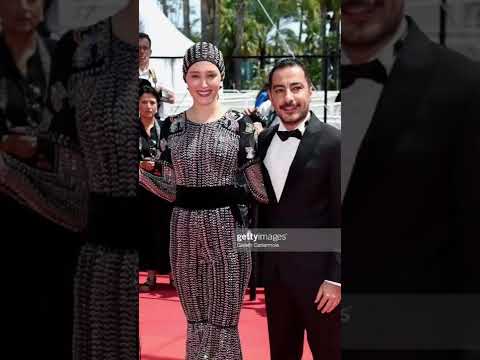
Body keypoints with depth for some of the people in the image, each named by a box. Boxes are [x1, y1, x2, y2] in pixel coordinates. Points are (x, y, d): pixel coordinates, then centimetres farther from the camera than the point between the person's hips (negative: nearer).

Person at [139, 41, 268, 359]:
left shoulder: (240, 124, -2)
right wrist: (138, 172, -6)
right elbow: (172, 189, 7)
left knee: (223, 322, 5)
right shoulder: (172, 127, 5)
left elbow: (260, 188, -1)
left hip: (228, 229, -2)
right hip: (186, 229, 2)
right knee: (196, 321, 13)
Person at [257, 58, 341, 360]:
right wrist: (261, 261, 9)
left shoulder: (333, 142, -11)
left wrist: (336, 277, -14)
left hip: (317, 273, -5)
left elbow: (342, 215, -12)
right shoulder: (263, 140, 6)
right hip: (275, 271, 5)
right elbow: (263, 203, 11)